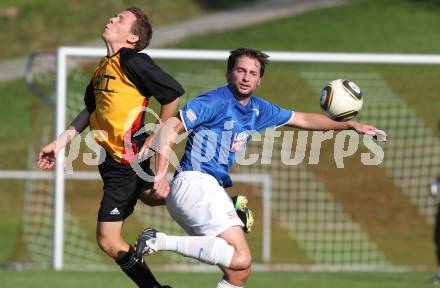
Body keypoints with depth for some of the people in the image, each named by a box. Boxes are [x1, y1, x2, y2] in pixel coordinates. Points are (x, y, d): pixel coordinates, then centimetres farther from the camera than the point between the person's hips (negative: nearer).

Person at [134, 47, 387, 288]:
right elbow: (169, 129, -13)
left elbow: (301, 119, 30)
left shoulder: (258, 109, 18)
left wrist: (351, 125, 28)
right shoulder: (215, 102, -7)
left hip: (213, 191, 9)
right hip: (195, 183, -9)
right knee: (240, 258, -25)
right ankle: (161, 241, -25)